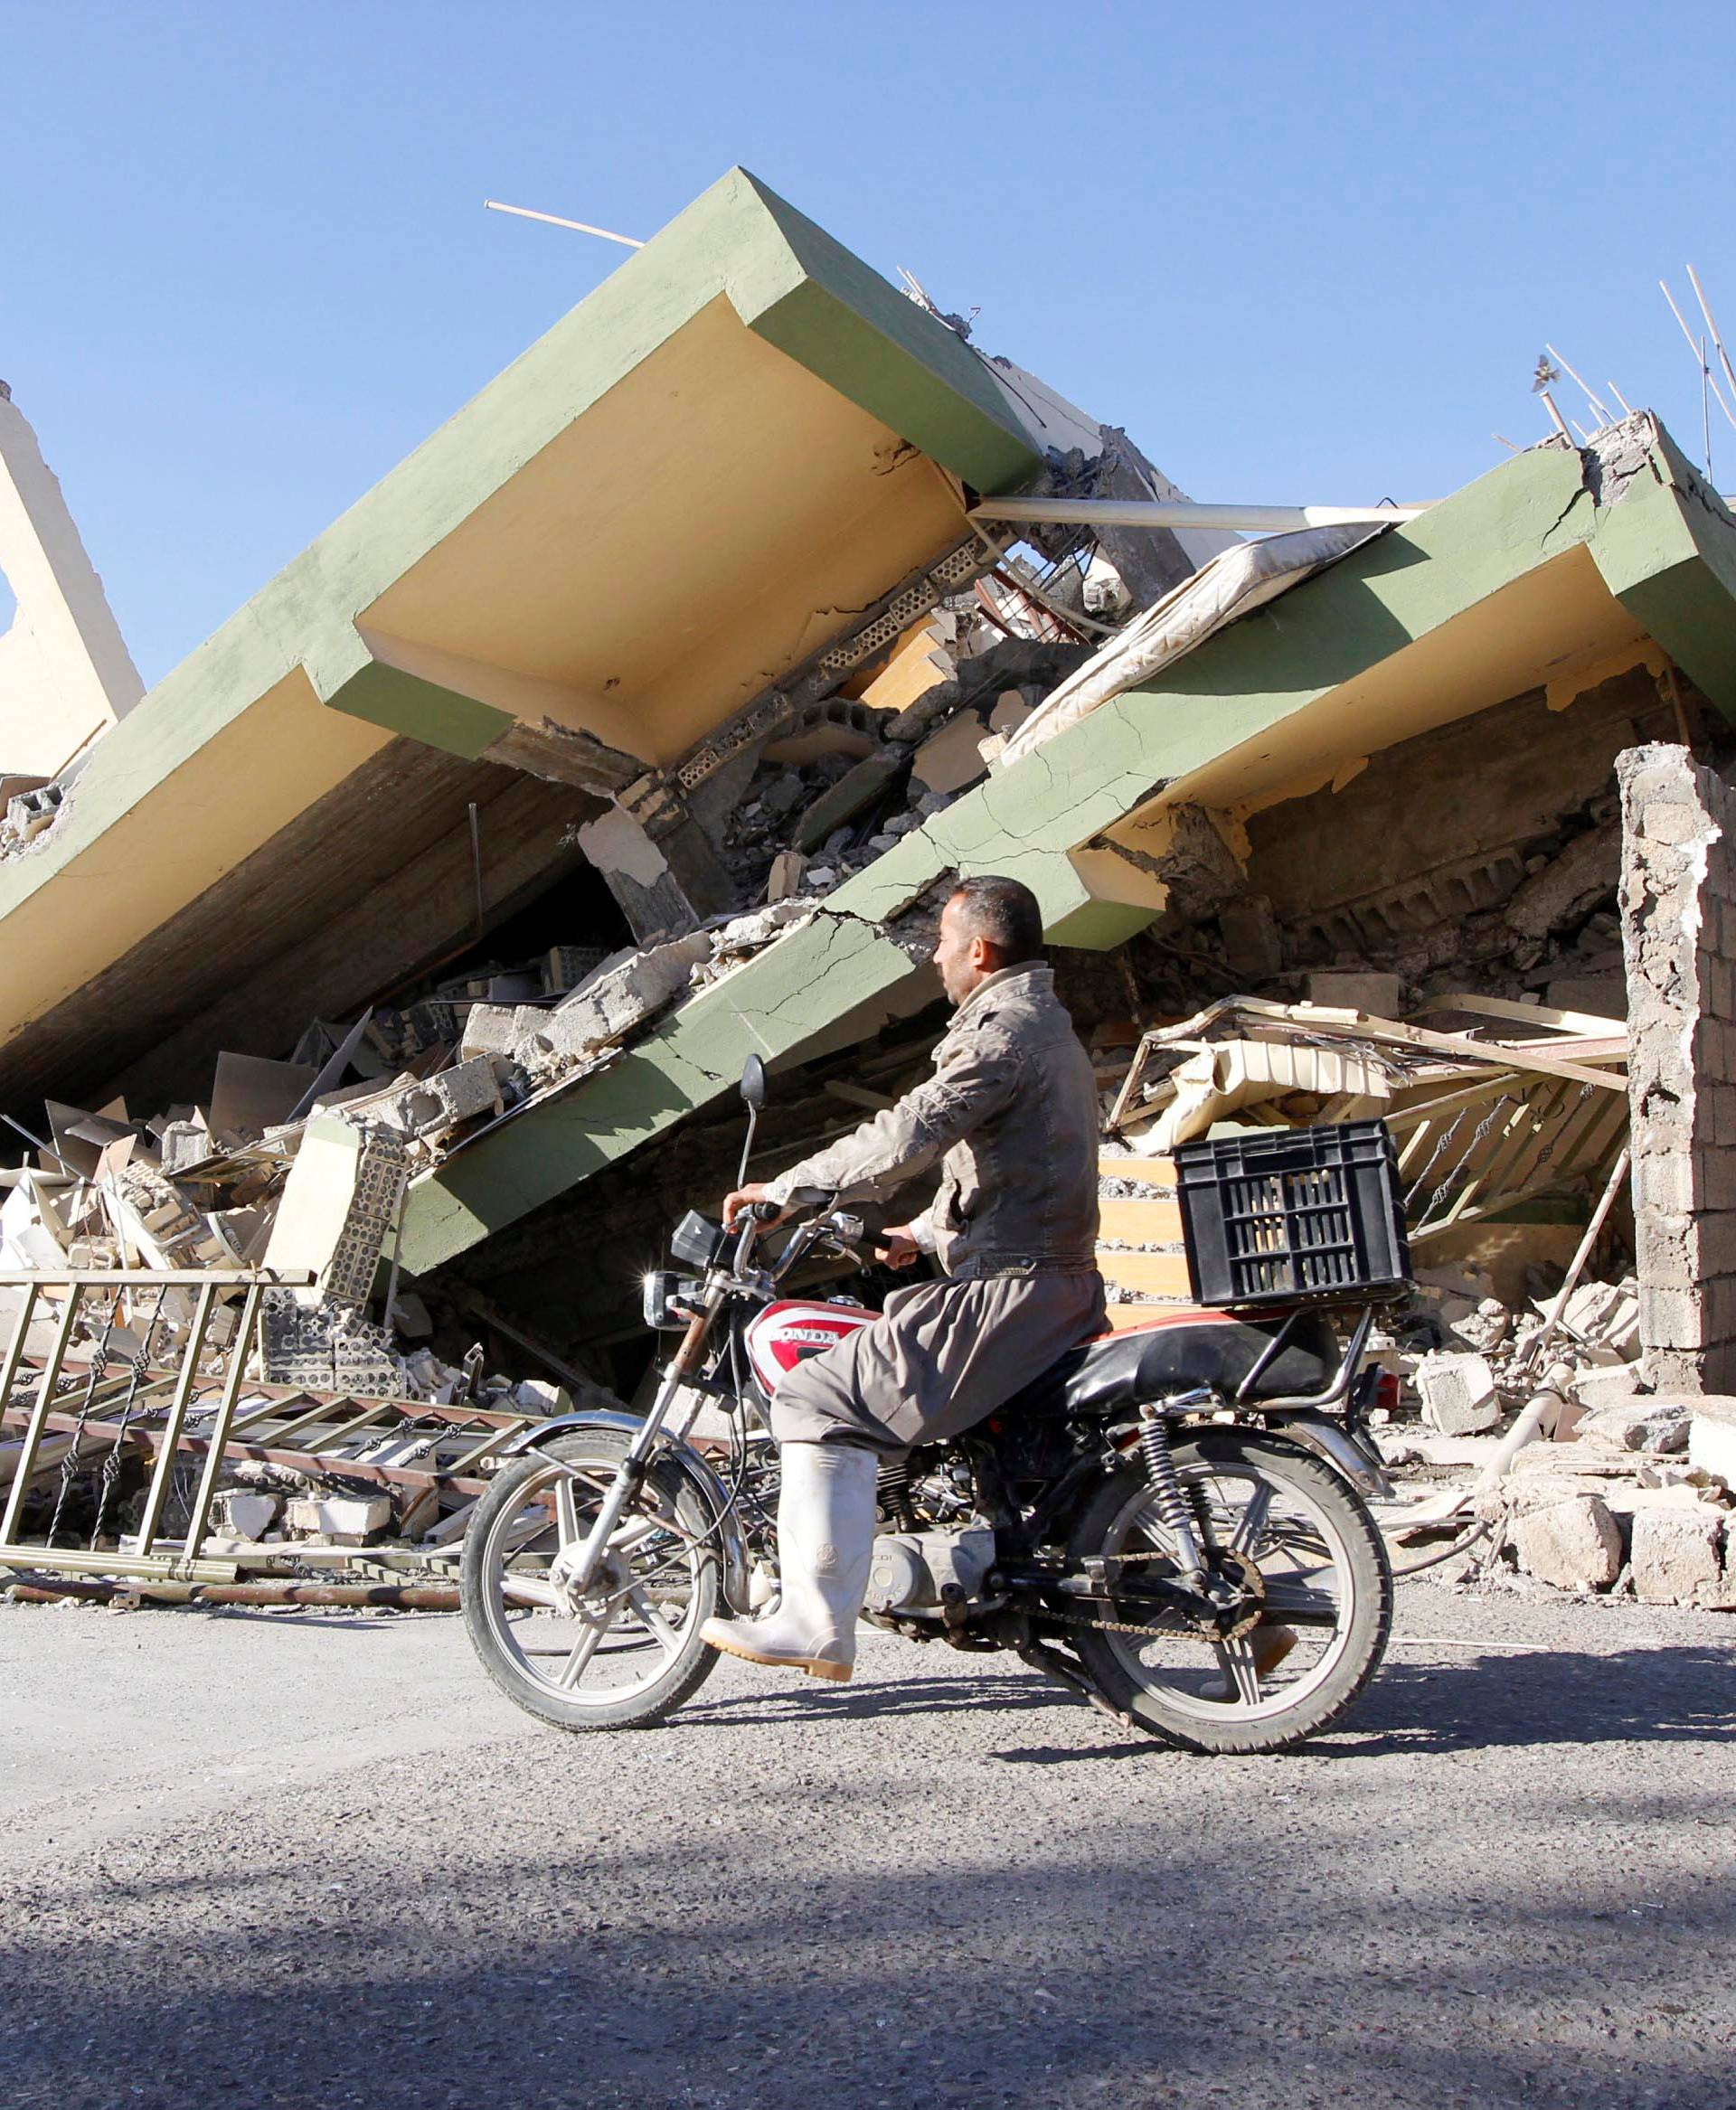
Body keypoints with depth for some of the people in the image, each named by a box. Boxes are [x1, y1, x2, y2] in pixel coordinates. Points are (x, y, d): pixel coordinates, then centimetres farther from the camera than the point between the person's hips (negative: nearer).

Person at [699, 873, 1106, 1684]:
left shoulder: (1004, 1032, -13)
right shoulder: (1048, 1025, 20)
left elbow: (907, 1137, -22)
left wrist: (783, 1191, -14)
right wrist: (928, 1230, 24)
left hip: (1012, 1290, -11)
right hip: (1061, 1283, 11)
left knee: (823, 1398, -14)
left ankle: (815, 1625, -16)